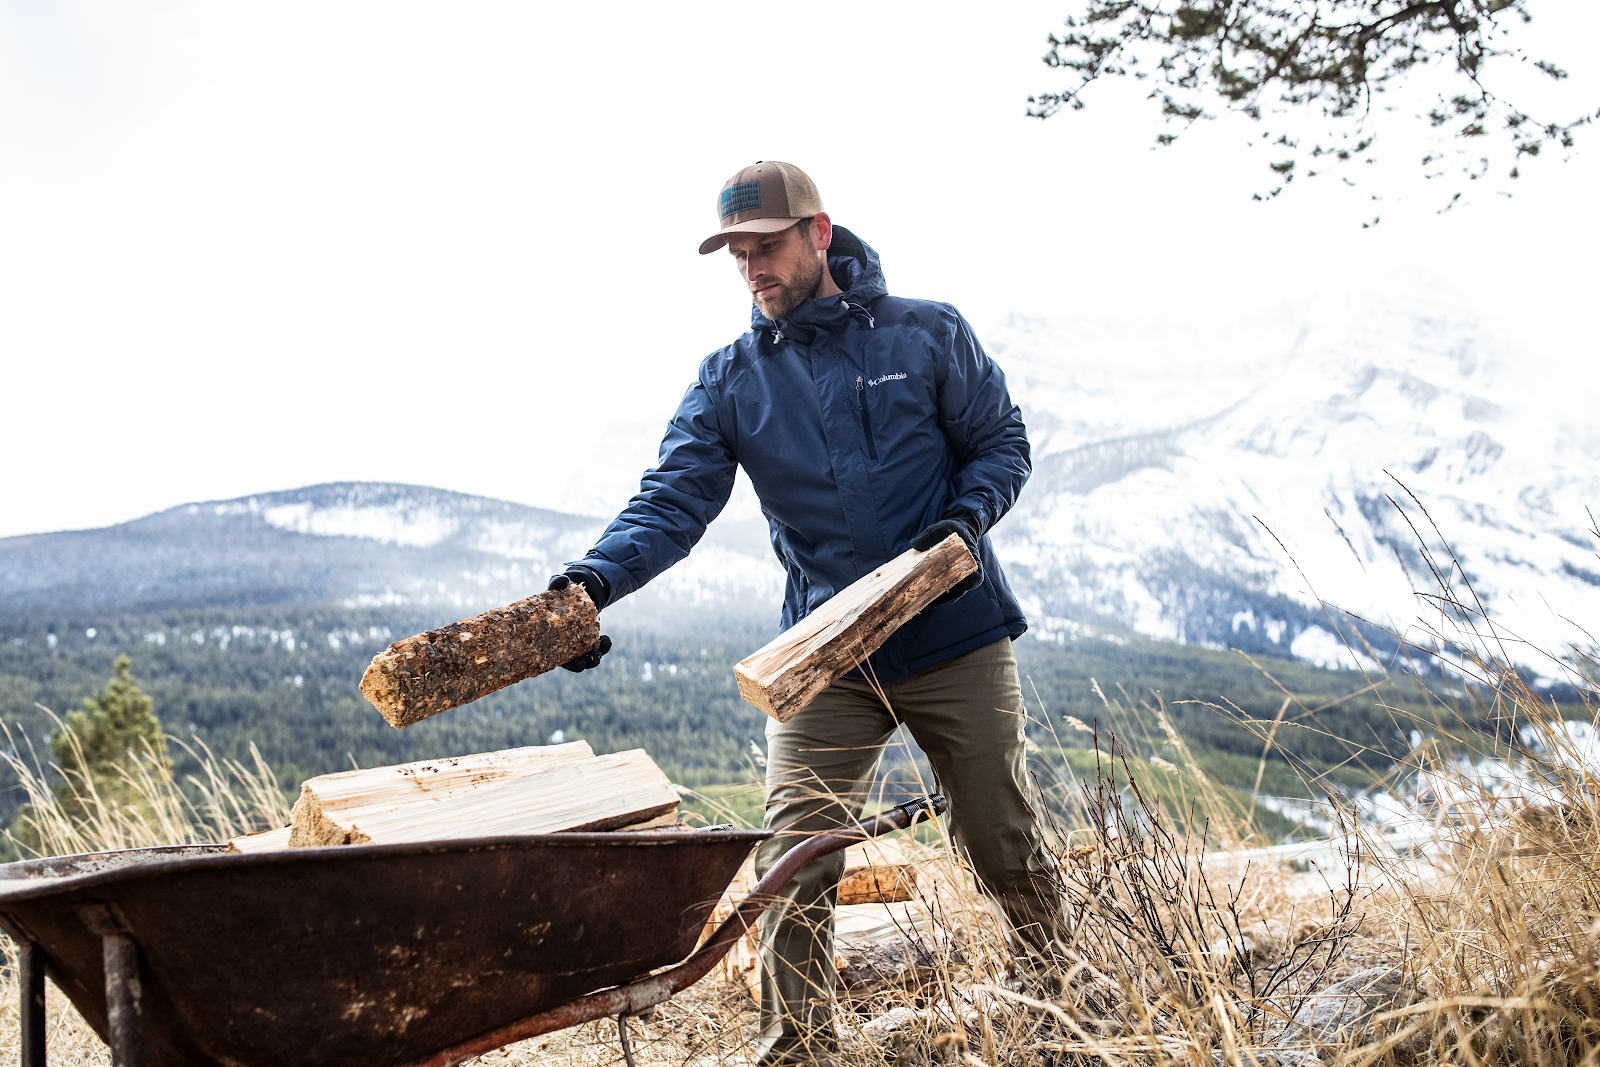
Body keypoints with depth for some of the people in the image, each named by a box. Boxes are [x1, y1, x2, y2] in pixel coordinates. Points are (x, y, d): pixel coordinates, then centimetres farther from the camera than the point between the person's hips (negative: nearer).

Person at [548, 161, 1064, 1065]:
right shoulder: (728, 380, 3)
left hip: (959, 643, -1)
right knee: (795, 863, -9)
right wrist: (599, 576, -26)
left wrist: (968, 519, -15)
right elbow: (673, 501, -8)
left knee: (1006, 847, 10)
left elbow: (1002, 443, 6)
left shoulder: (928, 334, 0)